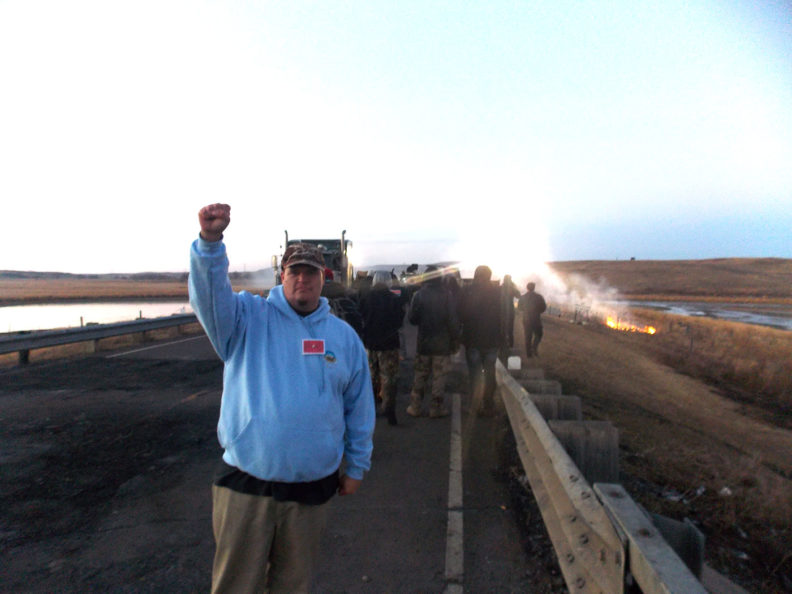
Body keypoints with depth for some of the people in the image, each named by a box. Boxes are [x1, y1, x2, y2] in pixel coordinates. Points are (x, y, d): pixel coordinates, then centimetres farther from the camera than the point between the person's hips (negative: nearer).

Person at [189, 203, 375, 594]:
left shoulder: (344, 336, 4)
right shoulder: (248, 317, -1)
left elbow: (359, 408, 9)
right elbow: (209, 295, -22)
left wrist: (356, 468, 12)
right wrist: (210, 240, -40)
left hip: (312, 486, 2)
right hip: (244, 486, -1)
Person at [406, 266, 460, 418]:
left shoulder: (418, 295, -6)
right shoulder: (447, 296, -7)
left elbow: (412, 318, -2)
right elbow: (453, 321, -6)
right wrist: (454, 339, 4)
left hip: (423, 343, 1)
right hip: (442, 344, -1)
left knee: (419, 375, 11)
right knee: (439, 376, 6)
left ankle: (416, 407, 16)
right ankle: (437, 408, 11)